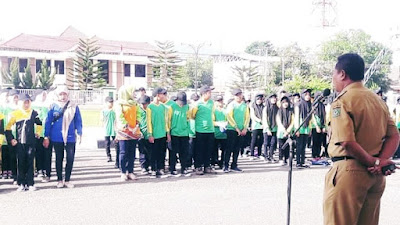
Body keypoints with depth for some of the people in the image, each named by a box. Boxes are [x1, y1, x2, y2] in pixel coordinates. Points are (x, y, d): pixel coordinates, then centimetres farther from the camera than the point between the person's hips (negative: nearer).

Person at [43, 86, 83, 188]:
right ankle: (59, 180, 18)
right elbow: (48, 122, 2)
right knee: (59, 159, 8)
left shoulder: (74, 106, 3)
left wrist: (79, 134, -3)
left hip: (70, 137, 0)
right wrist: (46, 137, -1)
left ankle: (67, 180, 11)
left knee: (70, 158, -1)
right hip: (57, 137, 0)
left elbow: (78, 121, 5)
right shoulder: (53, 106, 1)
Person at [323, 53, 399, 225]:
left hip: (348, 171, -8)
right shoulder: (378, 100, 12)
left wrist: (373, 162, -12)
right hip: (376, 175, 8)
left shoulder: (342, 101, -11)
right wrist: (381, 161, -6)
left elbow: (347, 142, -22)